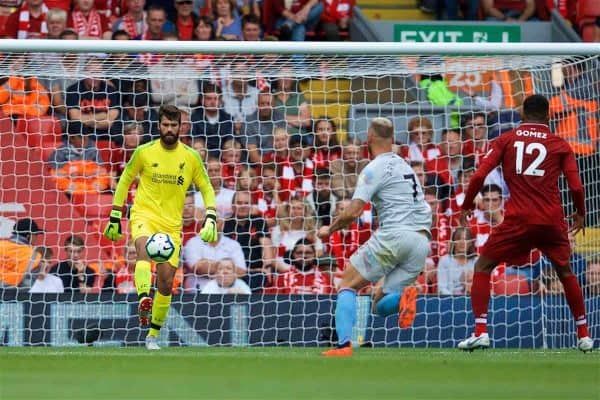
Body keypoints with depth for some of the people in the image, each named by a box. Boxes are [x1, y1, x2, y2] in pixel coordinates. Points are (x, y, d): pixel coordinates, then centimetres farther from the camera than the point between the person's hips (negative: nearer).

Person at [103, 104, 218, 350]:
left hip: (171, 225, 2)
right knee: (144, 248, -37)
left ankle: (153, 334, 18)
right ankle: (144, 300, -57)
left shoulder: (191, 157, 3)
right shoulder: (144, 152, 0)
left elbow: (206, 189, 10)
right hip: (143, 216, -2)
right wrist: (115, 218, 8)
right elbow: (124, 181, 11)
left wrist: (211, 220, -5)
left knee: (166, 282, 1)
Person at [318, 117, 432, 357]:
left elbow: (352, 213, -9)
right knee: (380, 306, 12)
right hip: (422, 241, 7)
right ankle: (404, 297, -23)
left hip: (394, 236, -7)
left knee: (347, 286, 6)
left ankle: (344, 344, -14)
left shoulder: (375, 169, -2)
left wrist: (329, 230, 8)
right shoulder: (405, 166, 24)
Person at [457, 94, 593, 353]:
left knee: (483, 267, 11)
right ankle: (584, 336, 22)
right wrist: (580, 214, 21)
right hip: (552, 220, 2)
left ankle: (480, 332, -5)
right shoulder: (560, 145, 8)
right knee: (565, 271, 23)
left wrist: (466, 206, 13)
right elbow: (576, 186, 3)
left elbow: (479, 175, -1)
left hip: (518, 219, -2)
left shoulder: (506, 140, 7)